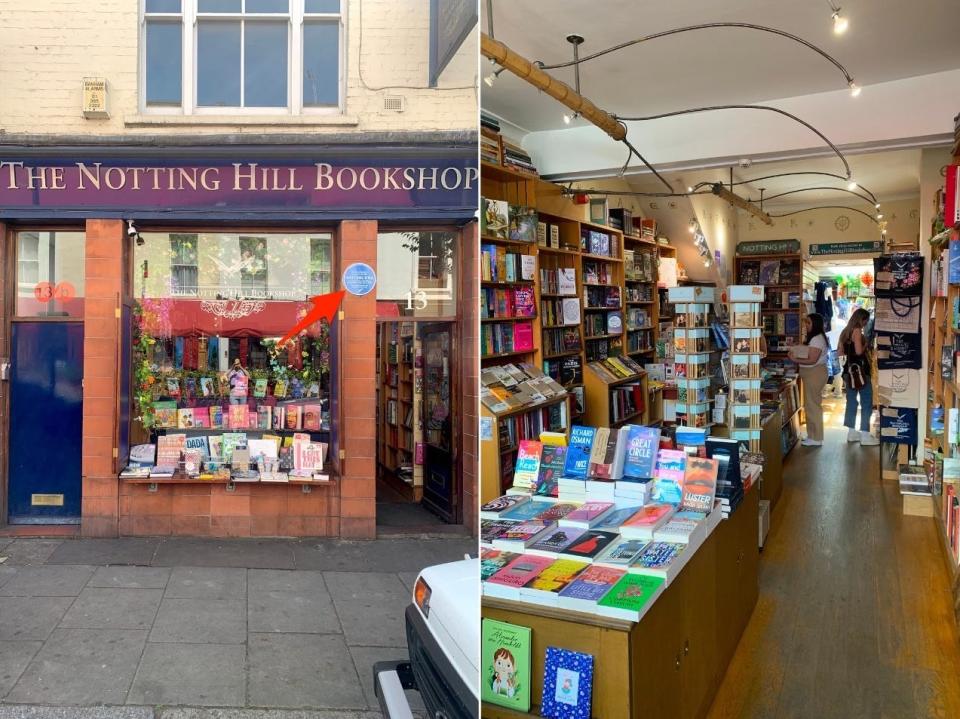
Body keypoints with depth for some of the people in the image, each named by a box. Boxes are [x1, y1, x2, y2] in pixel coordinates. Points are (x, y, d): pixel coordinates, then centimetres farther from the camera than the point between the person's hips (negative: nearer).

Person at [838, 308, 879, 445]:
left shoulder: (846, 331, 13)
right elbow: (859, 351, -21)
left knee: (852, 402, 12)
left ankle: (851, 432, 18)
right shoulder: (857, 331, -12)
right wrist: (866, 344, -4)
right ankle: (865, 435, -3)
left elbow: (842, 351, 16)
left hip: (849, 370, 9)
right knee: (866, 403, -3)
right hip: (859, 370, -9)